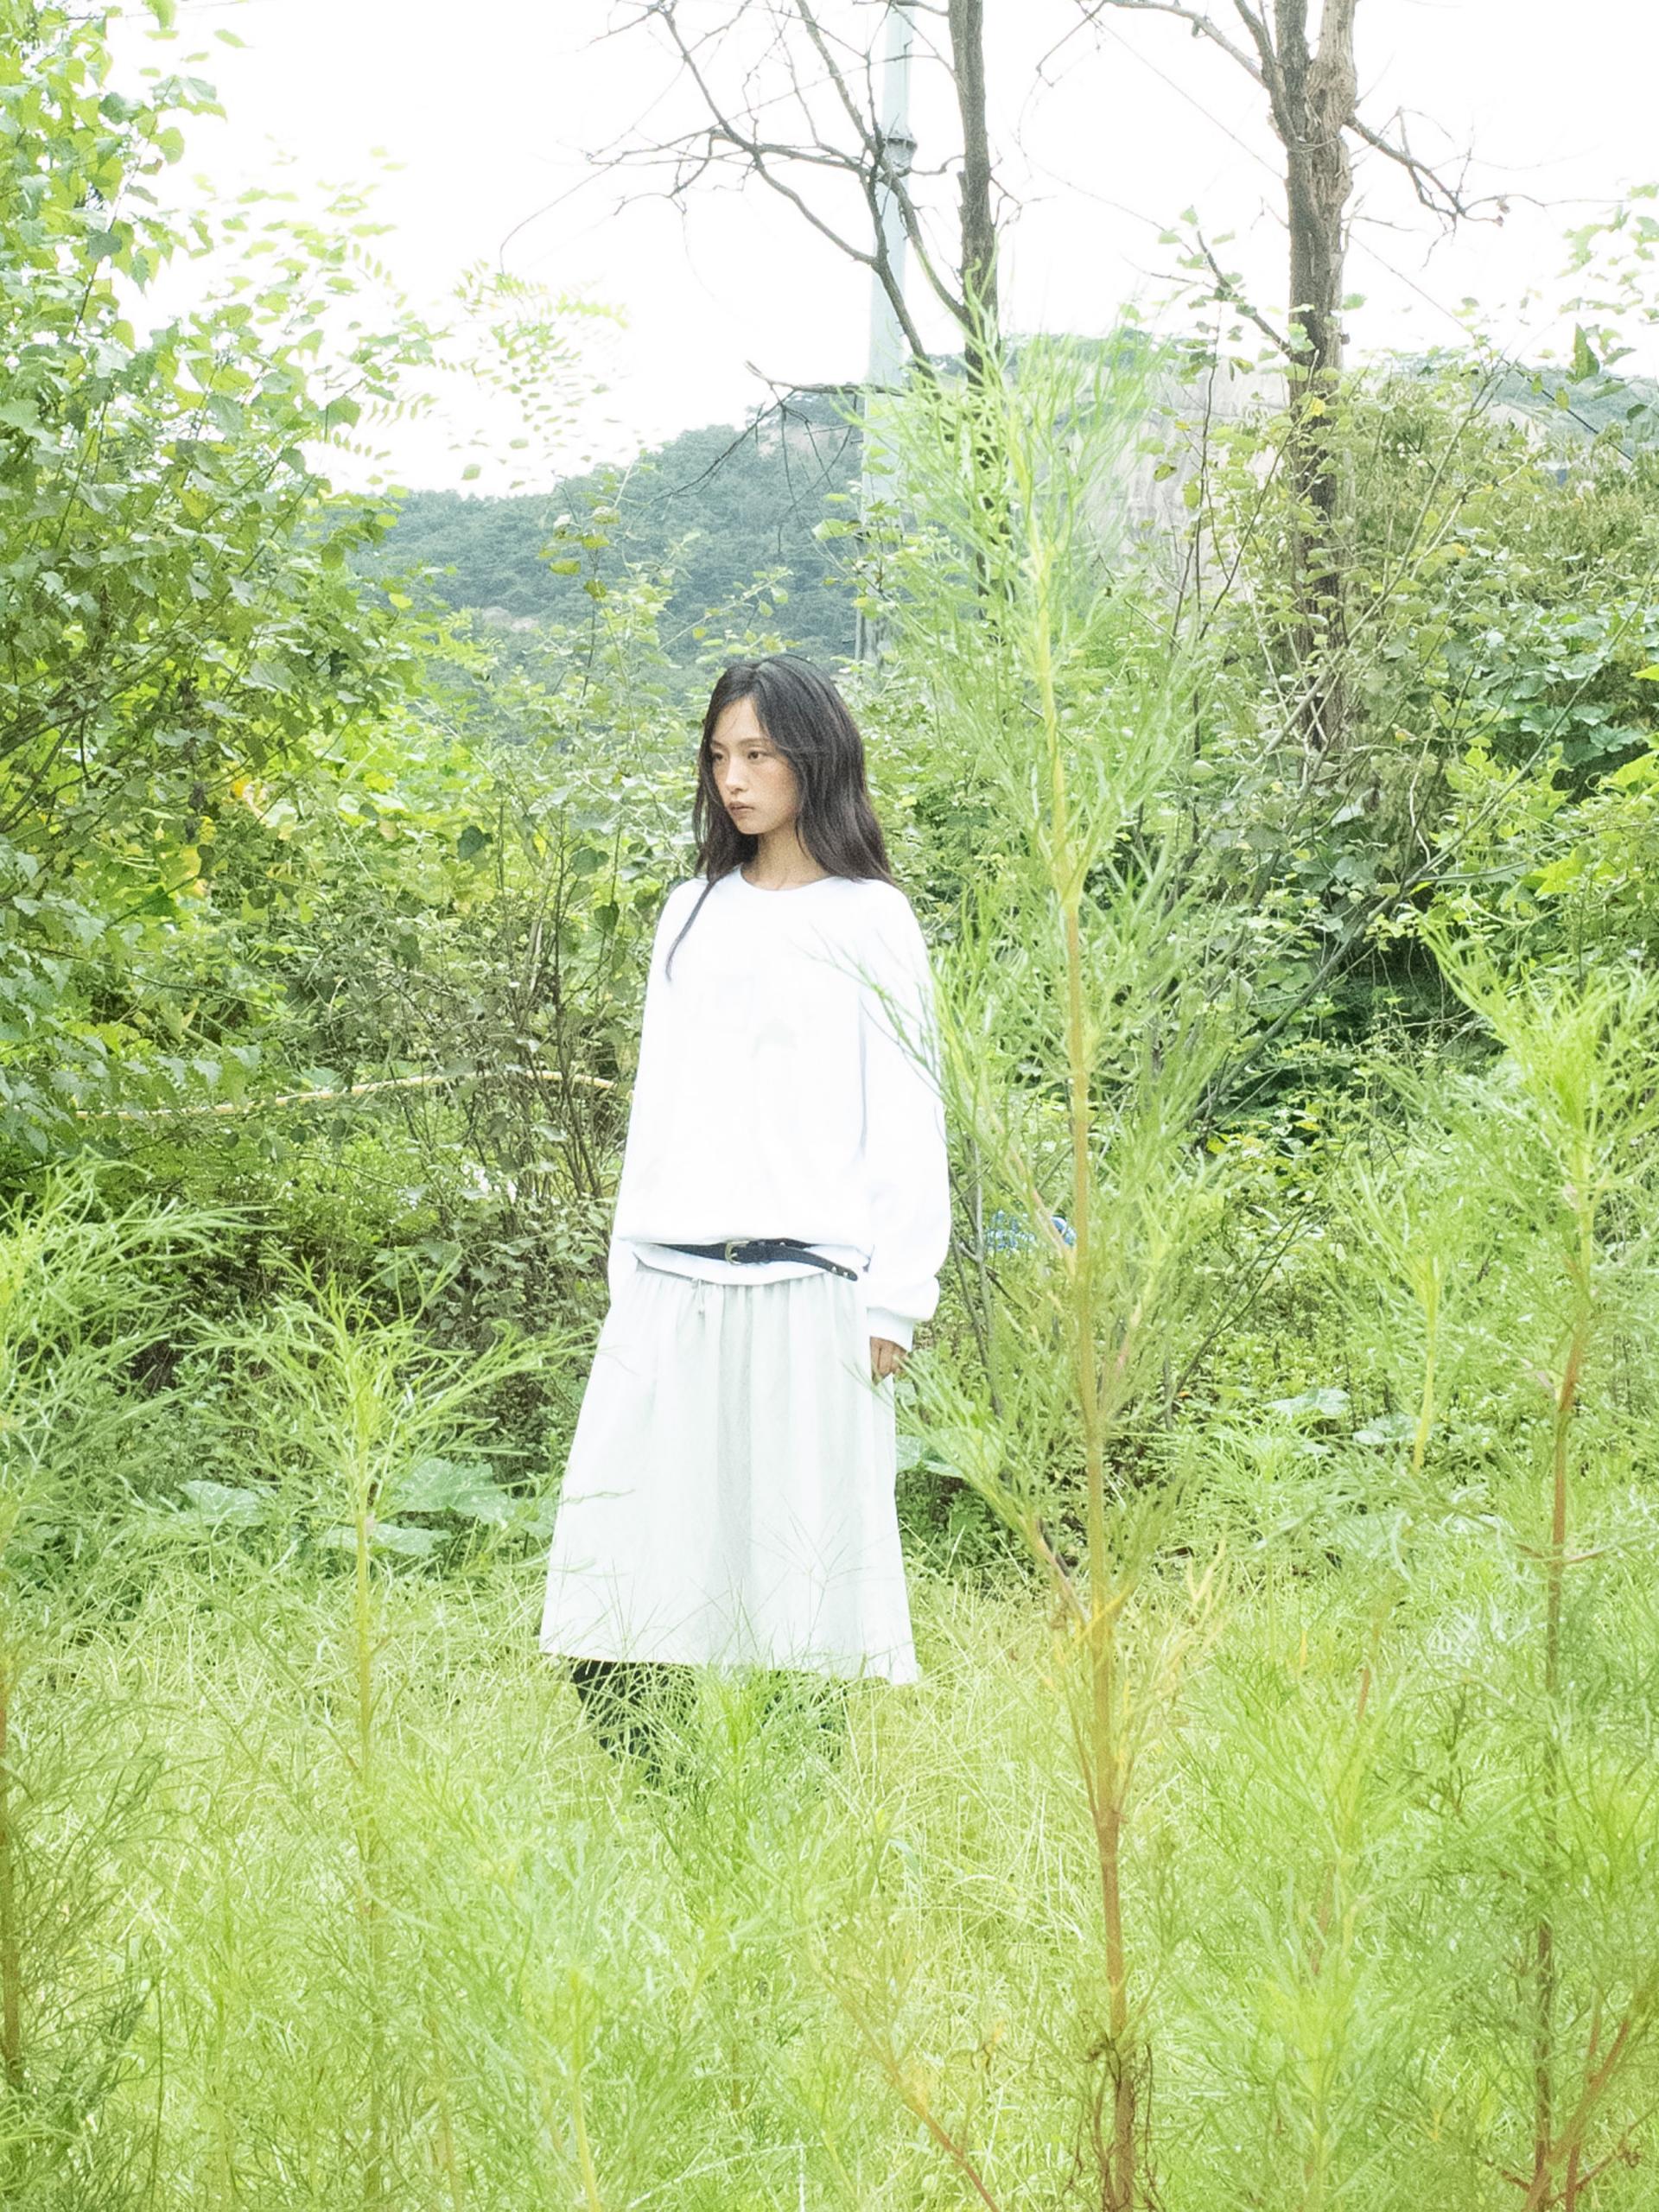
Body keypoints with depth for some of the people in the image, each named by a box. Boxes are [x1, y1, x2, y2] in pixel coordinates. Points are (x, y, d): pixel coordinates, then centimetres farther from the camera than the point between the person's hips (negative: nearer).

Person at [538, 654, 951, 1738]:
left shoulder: (870, 919, 3)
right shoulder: (692, 915, 17)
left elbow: (906, 1120, -1)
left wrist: (893, 1302, -7)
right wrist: (630, 1272, 14)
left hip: (804, 1289, -5)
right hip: (669, 1290, 5)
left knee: (802, 1561, -4)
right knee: (625, 1574, -2)